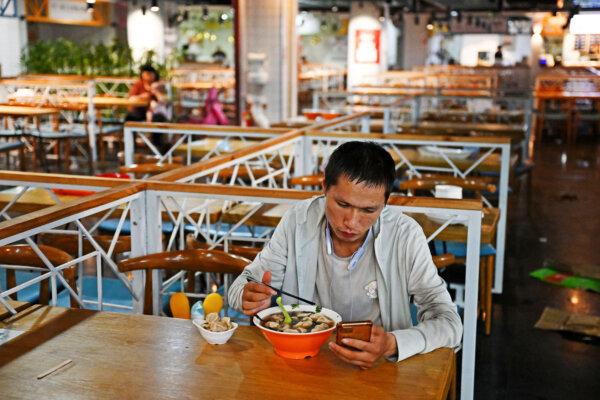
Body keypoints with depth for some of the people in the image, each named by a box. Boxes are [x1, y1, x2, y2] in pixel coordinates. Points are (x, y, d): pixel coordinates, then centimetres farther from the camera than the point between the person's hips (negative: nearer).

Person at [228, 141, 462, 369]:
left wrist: (392, 345, -32)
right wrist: (252, 297, -23)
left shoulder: (405, 236, -13)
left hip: (375, 369, 0)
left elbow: (449, 323, -13)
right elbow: (242, 286, 2)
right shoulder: (298, 221, -7)